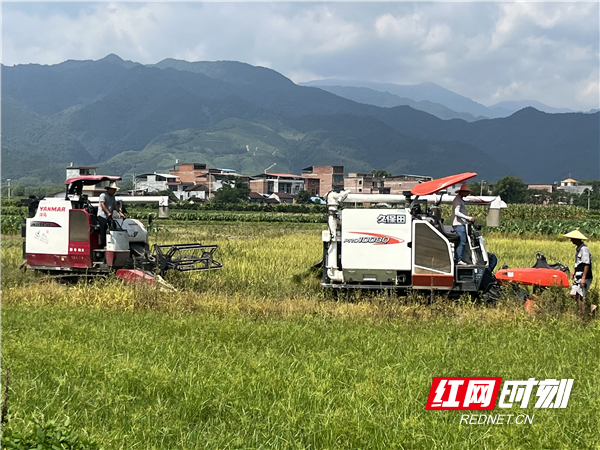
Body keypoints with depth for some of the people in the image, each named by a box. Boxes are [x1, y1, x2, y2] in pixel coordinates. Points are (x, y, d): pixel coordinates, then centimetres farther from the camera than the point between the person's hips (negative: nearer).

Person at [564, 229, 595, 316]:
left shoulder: (584, 249, -18)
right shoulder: (579, 248, 14)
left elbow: (587, 264, -22)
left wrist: (583, 278, -23)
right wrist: (574, 272, 21)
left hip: (584, 277, -10)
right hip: (579, 276, 10)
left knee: (580, 296, -5)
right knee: (573, 294, 10)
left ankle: (583, 316, 4)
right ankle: (591, 307, 15)